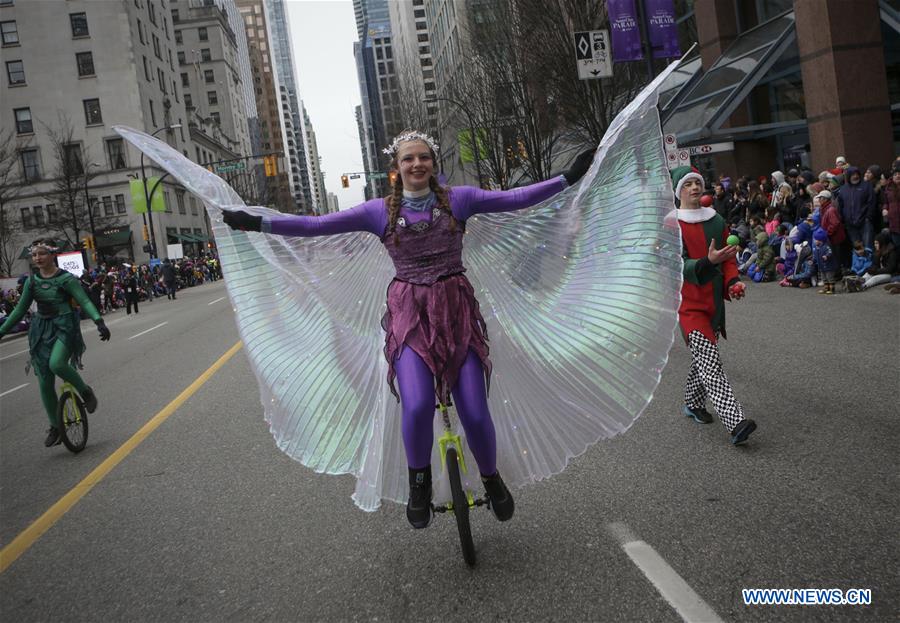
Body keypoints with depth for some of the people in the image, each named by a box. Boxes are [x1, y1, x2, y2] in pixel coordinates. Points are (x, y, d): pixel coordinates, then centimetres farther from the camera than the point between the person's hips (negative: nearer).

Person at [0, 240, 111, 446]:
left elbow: (85, 302, -16)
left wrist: (99, 321, -32)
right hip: (41, 330, 5)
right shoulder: (32, 281, 6)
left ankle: (85, 391, -7)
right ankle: (55, 427, 18)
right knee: (45, 384, 4)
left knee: (56, 363, -35)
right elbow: (20, 309, 15)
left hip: (64, 328, -5)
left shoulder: (66, 278, -9)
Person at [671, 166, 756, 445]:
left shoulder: (716, 220, 10)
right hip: (688, 302, -6)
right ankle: (735, 422, -24)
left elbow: (728, 258, 14)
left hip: (714, 300, 6)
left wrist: (733, 280, -6)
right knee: (709, 362, -16)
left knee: (703, 359, 17)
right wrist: (708, 261, -33)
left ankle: (693, 403, 38)